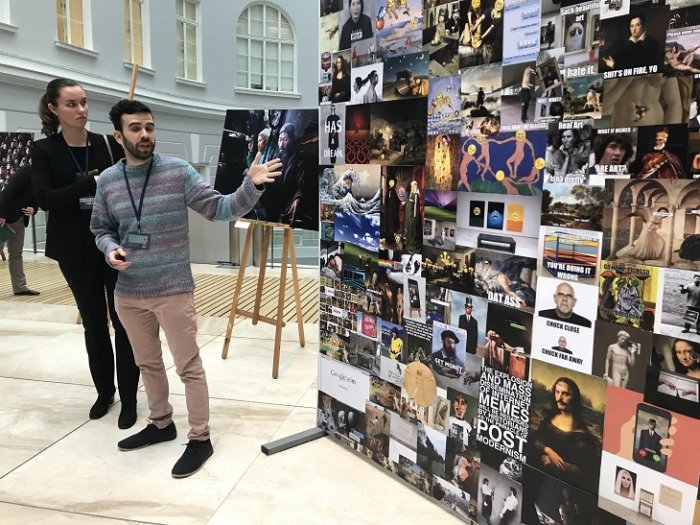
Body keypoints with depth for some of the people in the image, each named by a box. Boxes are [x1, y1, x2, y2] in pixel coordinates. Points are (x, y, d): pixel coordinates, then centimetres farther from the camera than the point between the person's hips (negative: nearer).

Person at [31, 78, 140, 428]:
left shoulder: (108, 145, 1)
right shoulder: (44, 150, -2)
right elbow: (44, 199, -15)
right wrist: (92, 181, -22)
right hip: (75, 248, 0)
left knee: (123, 320, 1)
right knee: (93, 321, 12)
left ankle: (129, 397, 13)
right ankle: (104, 391, 30)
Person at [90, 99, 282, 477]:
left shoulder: (178, 172, -9)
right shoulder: (107, 181, 2)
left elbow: (220, 209, -11)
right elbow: (101, 229, 14)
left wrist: (251, 186, -27)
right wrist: (111, 250, -8)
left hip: (173, 290, -5)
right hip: (128, 292, 5)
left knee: (188, 367, 3)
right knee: (147, 363, 20)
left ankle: (200, 439, 18)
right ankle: (161, 424, 41)